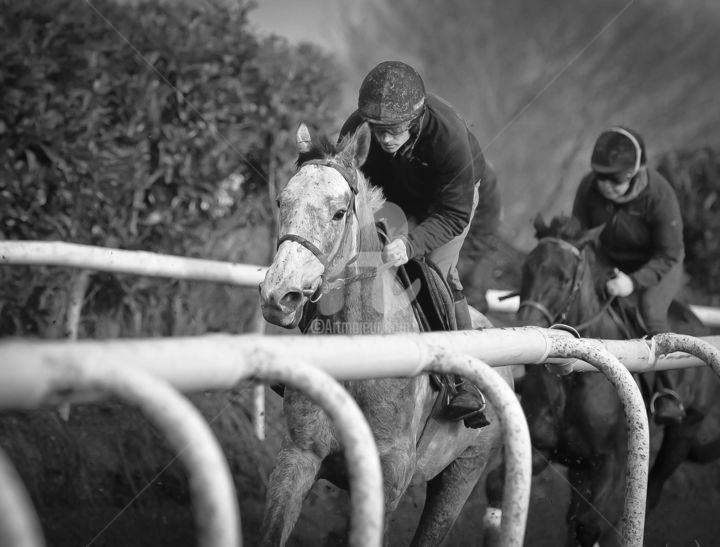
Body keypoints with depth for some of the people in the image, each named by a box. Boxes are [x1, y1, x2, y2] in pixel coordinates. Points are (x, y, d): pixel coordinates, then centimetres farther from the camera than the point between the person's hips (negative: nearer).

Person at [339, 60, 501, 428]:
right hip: (394, 198, 4)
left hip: (452, 195, -4)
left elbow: (454, 214, -36)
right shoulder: (355, 131, -33)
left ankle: (468, 379, -15)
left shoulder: (448, 134, -42)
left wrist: (411, 244, -51)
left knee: (438, 268, -19)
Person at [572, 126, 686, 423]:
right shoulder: (589, 187, -18)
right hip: (609, 260, 5)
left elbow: (668, 255, -23)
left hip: (658, 265, -5)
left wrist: (634, 281, -36)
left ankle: (666, 391, -18)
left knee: (650, 310, -32)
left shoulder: (659, 196, -31)